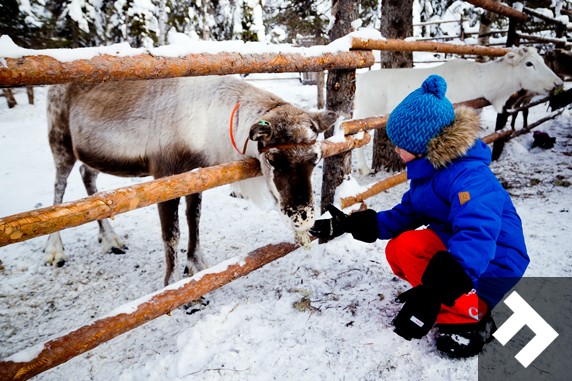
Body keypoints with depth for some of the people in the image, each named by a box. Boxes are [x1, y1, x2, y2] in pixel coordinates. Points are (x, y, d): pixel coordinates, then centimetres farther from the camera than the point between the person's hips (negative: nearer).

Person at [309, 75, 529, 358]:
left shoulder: (468, 177, -27)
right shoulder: (429, 170, 4)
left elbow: (477, 237, -41)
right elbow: (404, 216, 9)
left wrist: (431, 293, -50)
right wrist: (351, 224, 3)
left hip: (492, 268, -10)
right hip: (455, 248, 10)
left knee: (409, 247, -25)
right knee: (395, 251, 4)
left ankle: (467, 320, -11)